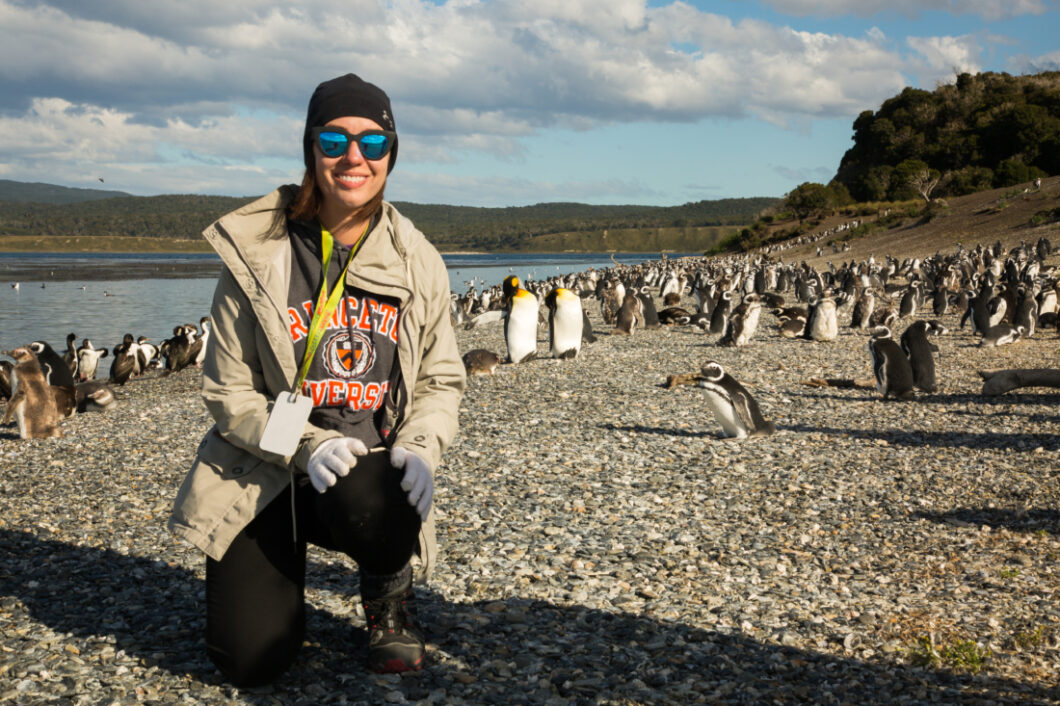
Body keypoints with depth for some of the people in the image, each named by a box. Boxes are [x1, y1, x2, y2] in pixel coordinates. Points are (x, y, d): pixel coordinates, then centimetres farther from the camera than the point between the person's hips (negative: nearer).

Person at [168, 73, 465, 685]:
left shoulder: (418, 263, 1)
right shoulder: (257, 257, -6)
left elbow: (442, 380, 8)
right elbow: (228, 390, -4)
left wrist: (420, 448, -14)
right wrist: (306, 446, -22)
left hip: (371, 469, 1)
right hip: (266, 472, -1)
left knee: (364, 501, -37)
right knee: (252, 660, -13)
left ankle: (389, 594, 0)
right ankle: (281, 579, 25)